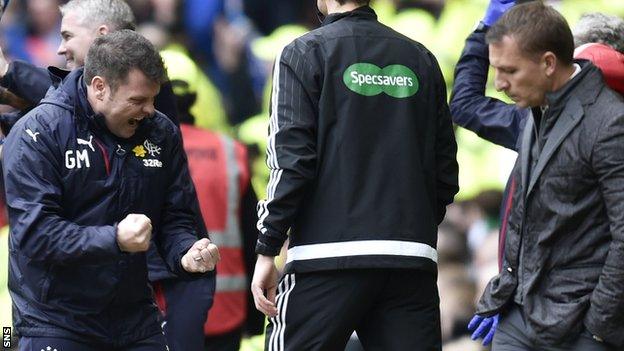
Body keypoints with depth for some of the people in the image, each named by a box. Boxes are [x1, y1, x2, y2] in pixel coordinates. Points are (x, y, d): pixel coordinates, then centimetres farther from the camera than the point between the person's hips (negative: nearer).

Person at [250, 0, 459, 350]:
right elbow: (446, 170, 13)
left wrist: (267, 250, -5)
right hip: (413, 259, 4)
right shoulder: (421, 59, 13)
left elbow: (291, 160, -8)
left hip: (329, 256, -4)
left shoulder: (304, 53, 0)